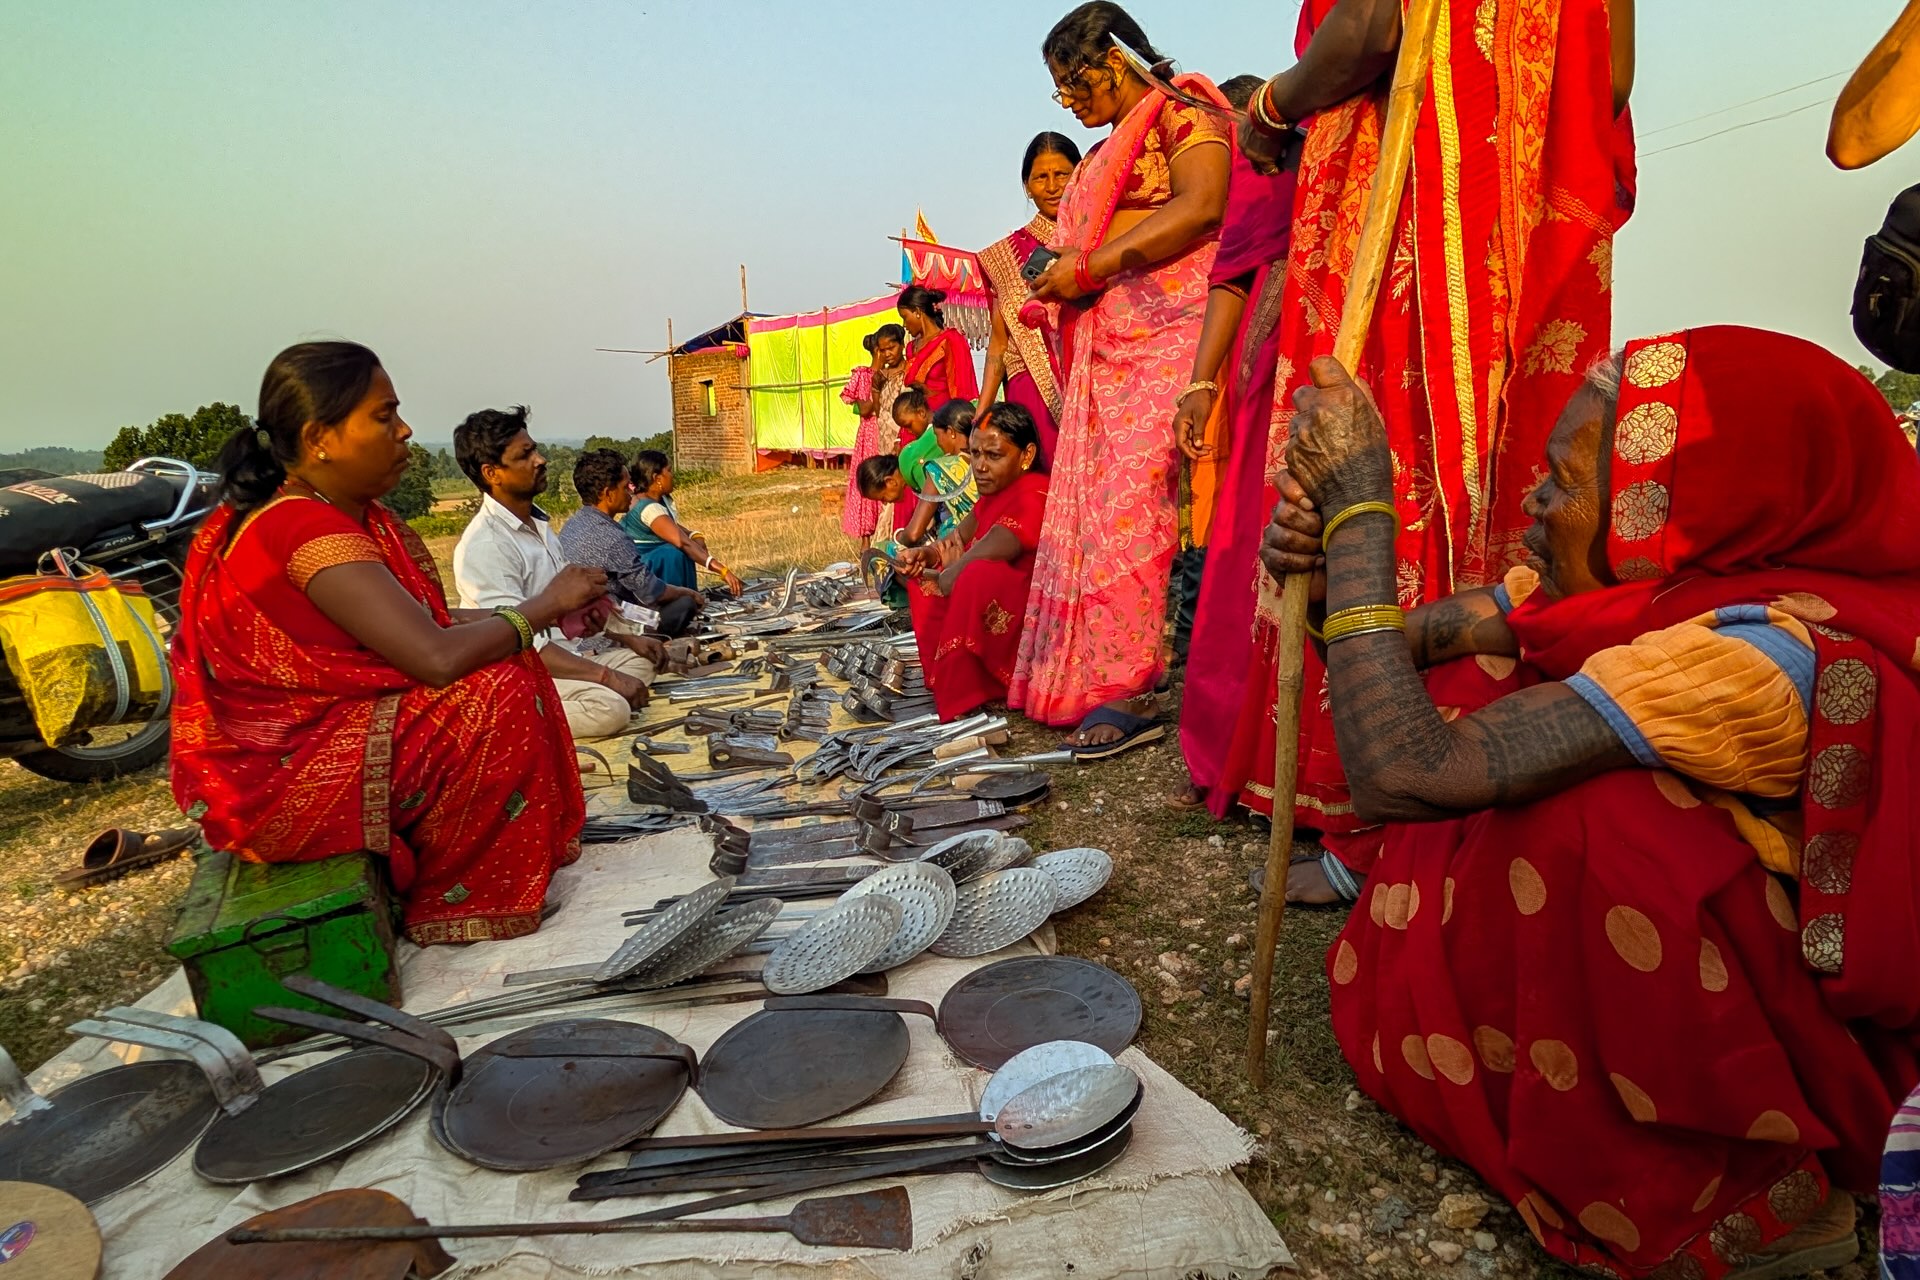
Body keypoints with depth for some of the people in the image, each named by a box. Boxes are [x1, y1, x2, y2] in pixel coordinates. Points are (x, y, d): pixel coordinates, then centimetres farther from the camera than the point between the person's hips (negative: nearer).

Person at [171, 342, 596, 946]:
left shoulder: (344, 512, 4)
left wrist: (540, 611, -3)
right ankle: (458, 898, -4)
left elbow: (419, 625, 8)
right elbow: (438, 657, -33)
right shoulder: (311, 529, -25)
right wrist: (542, 605, -17)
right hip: (277, 776, -10)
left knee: (499, 656, 11)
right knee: (500, 692, -21)